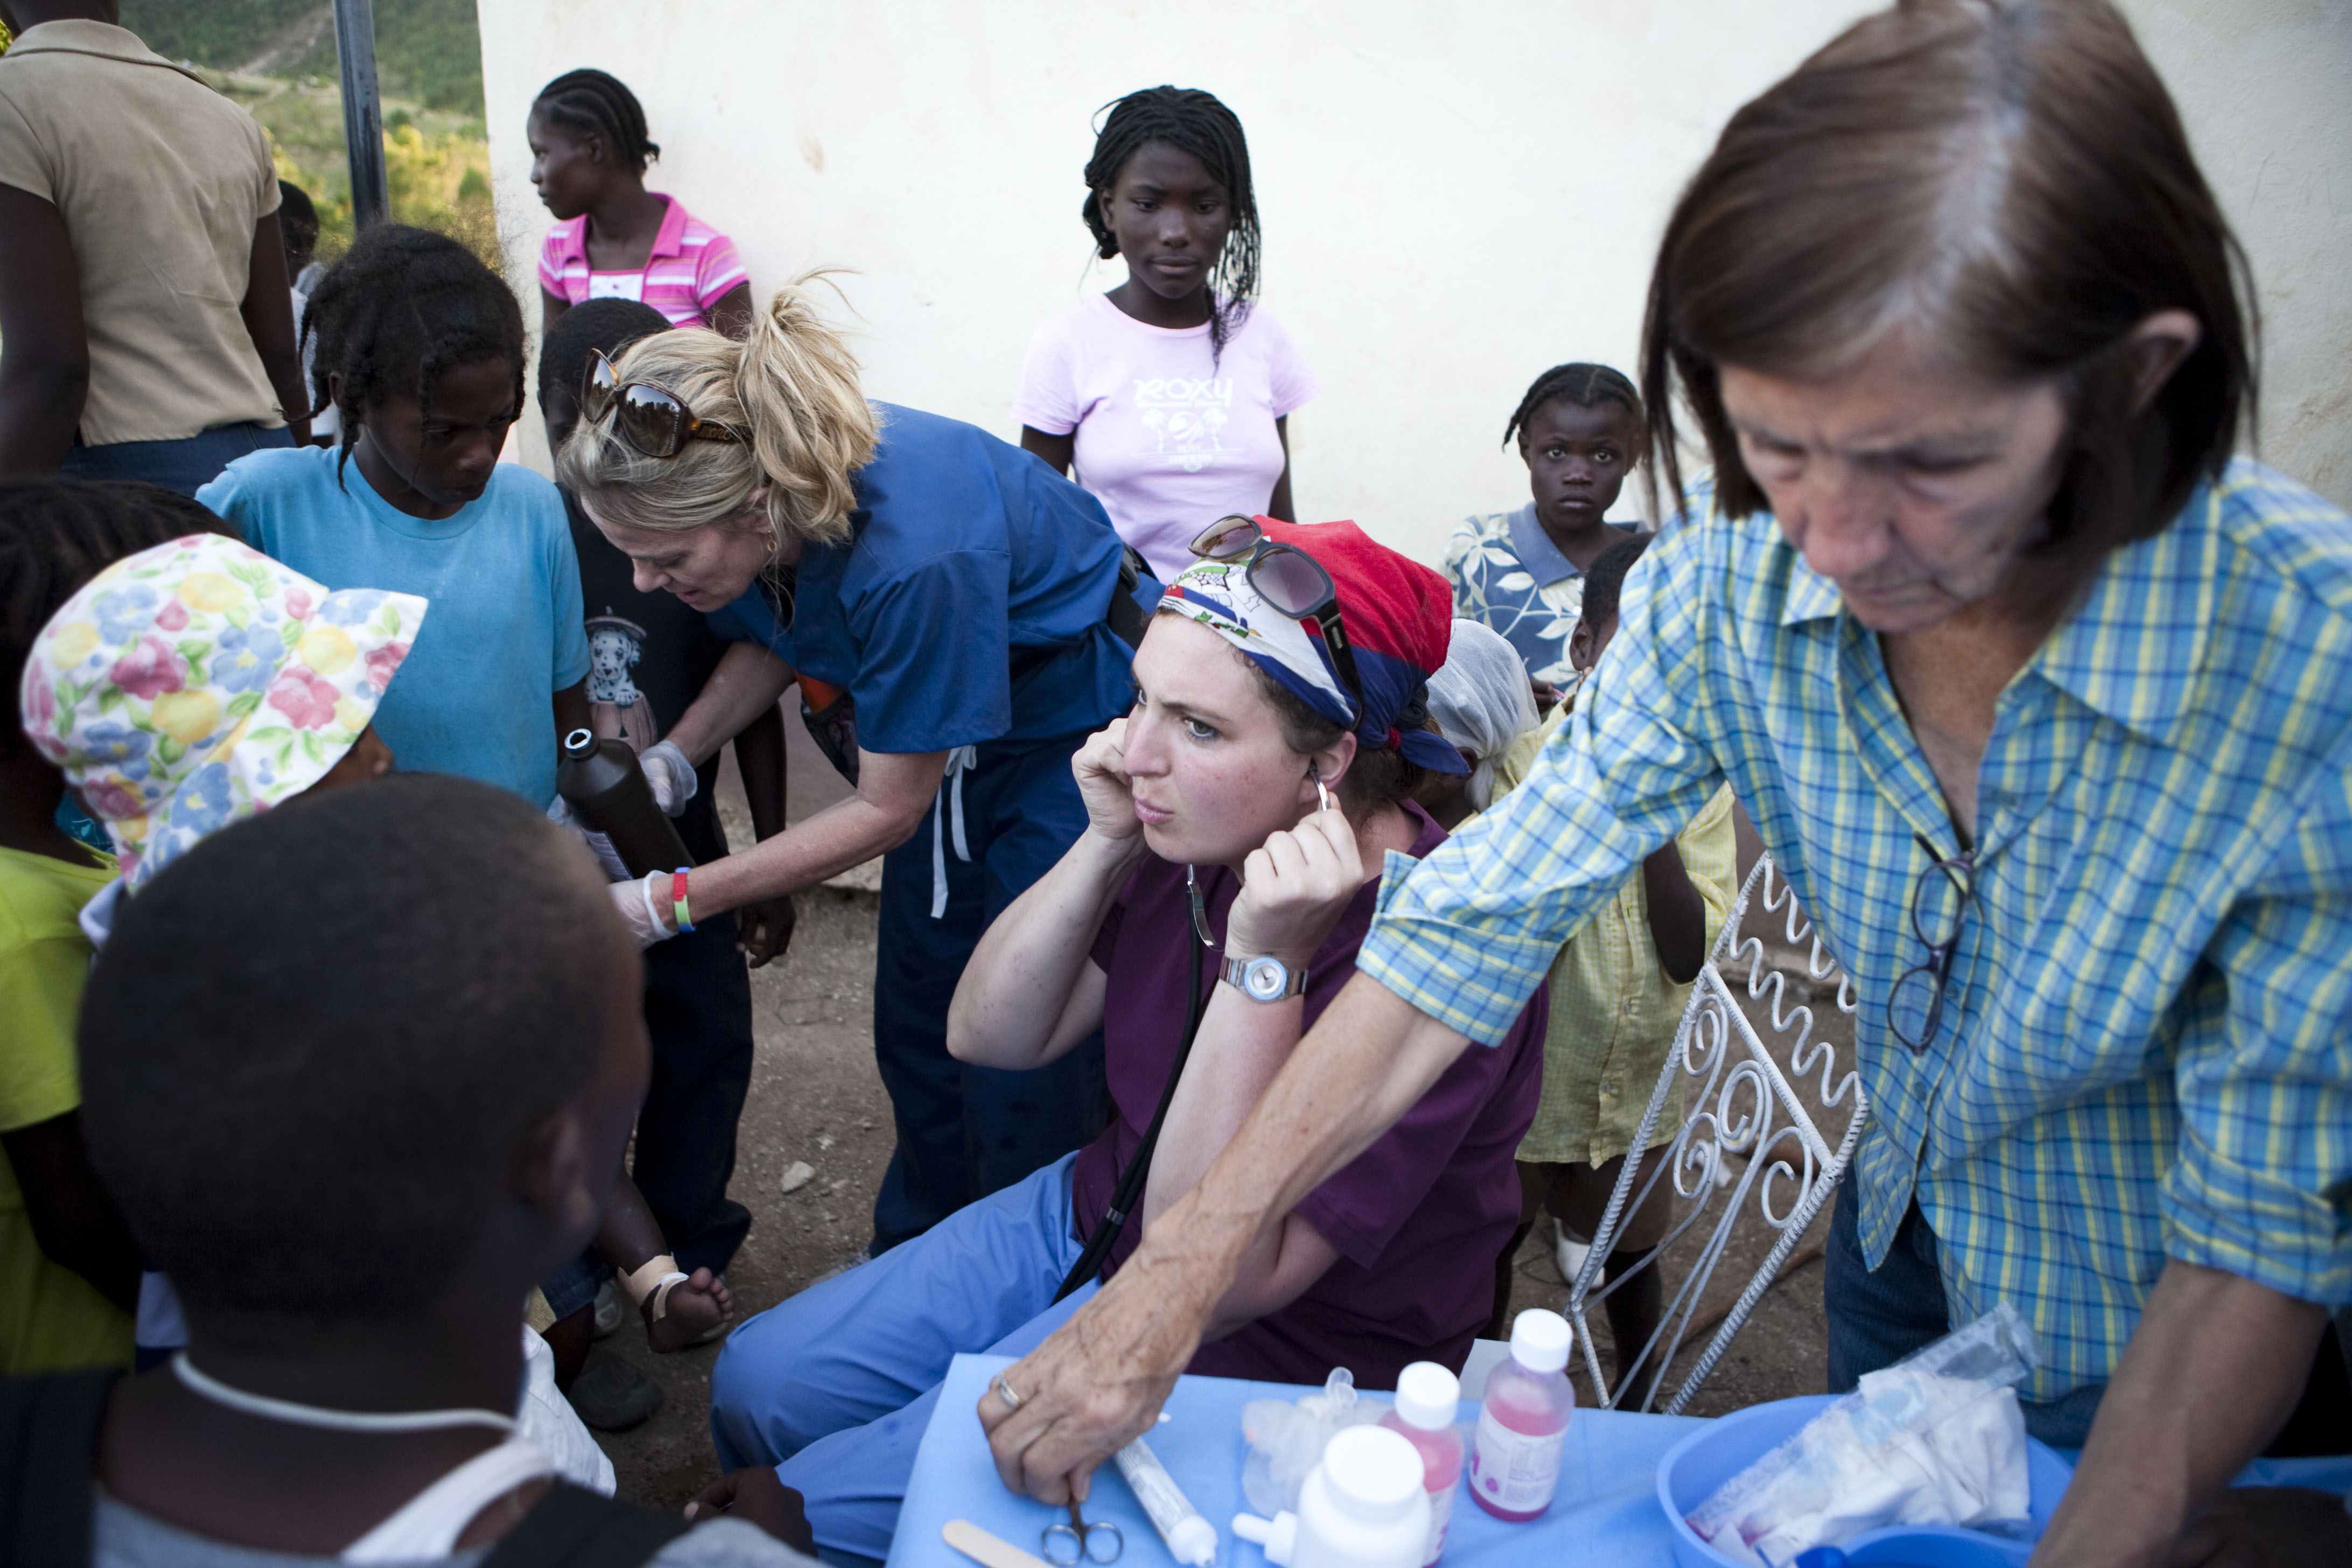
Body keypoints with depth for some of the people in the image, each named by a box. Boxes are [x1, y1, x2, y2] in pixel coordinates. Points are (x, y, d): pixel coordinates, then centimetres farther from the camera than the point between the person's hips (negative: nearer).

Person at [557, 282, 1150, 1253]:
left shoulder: (913, 552, -39)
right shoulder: (766, 479, -18)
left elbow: (886, 812, -26)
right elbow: (777, 642, 5)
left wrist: (670, 903, -22)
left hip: (1077, 727, -7)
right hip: (949, 736, 7)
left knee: (1023, 1062, -3)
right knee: (916, 1028, 15)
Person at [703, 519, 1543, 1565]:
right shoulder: (1191, 840, -13)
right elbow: (989, 1037, -3)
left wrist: (1264, 964, -39)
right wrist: (1106, 845, -18)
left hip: (1259, 1355, -6)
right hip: (1089, 1220, 7)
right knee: (756, 1383, 11)